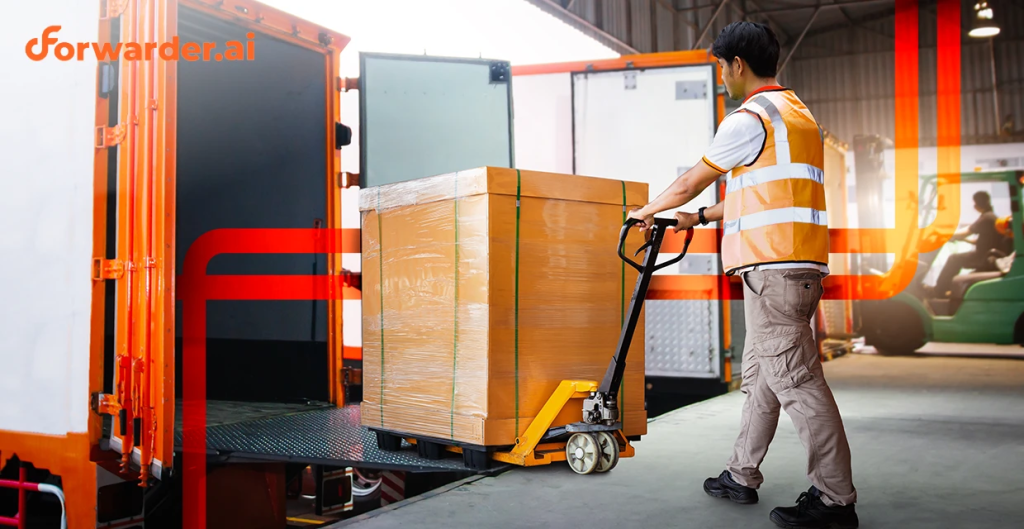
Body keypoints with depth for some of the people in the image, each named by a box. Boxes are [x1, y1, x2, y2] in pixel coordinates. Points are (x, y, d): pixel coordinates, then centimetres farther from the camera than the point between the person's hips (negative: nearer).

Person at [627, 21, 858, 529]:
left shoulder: (750, 118, -8)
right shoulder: (798, 114, 23)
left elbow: (689, 183, 1)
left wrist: (647, 211, 19)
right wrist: (701, 217, 34)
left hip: (773, 266, -10)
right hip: (799, 265, 10)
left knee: (795, 378, -8)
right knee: (759, 373, 15)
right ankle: (742, 475, 25)